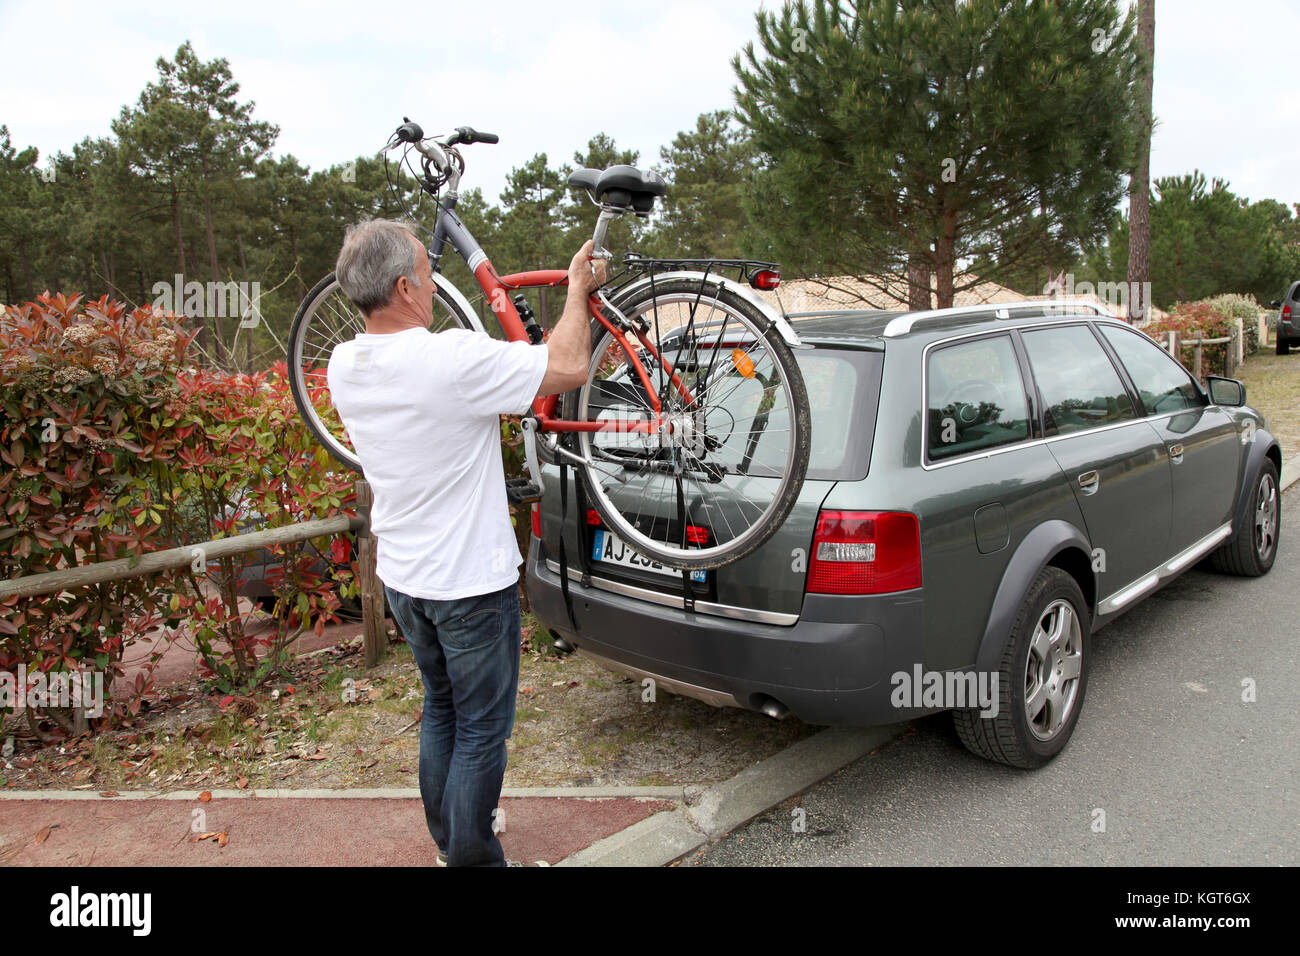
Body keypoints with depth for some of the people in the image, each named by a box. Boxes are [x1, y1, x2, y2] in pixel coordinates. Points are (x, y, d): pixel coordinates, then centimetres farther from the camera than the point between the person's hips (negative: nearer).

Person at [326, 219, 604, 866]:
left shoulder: (343, 365, -3)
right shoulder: (454, 359, -27)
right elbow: (570, 366, -21)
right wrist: (578, 286, -5)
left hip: (401, 576, 8)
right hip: (471, 582, -7)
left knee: (440, 710, 24)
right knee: (481, 731, 8)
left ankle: (446, 842, 39)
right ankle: (473, 858, 21)